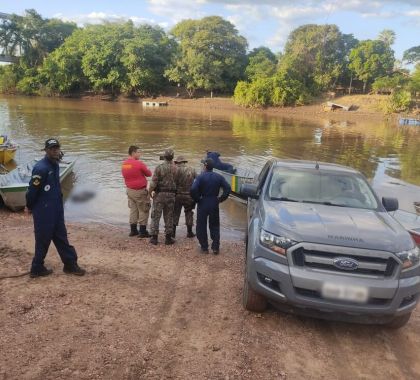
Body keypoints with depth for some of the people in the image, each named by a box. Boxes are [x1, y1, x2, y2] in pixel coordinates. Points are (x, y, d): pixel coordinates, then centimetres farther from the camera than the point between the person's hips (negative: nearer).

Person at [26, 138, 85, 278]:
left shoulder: (55, 165, 7)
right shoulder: (41, 168, -21)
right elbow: (32, 190, -19)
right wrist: (30, 207, -6)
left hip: (56, 210, 9)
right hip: (44, 212, -9)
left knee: (61, 237, 14)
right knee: (43, 240, 5)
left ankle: (70, 265, 24)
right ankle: (37, 269, 22)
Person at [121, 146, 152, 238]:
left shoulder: (124, 164, 4)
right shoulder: (139, 163, -18)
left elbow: (125, 175, 12)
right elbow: (149, 174, -8)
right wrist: (146, 169, 11)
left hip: (129, 190, 7)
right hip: (140, 191, -7)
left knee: (133, 209, 16)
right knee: (143, 210, 3)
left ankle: (133, 230, 21)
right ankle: (143, 231, 6)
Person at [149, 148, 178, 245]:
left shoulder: (159, 167, -11)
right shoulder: (175, 168, -2)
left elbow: (154, 182, -12)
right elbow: (177, 182, 1)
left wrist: (150, 191, 2)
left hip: (159, 194, -2)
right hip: (171, 194, 2)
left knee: (156, 216, 6)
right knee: (169, 217, 11)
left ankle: (154, 237, 9)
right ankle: (168, 238, 15)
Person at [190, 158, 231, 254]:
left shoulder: (201, 177, -12)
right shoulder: (218, 177, 0)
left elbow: (193, 189, -24)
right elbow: (227, 188, -5)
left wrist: (197, 199, -9)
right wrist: (221, 199, 1)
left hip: (203, 204, -3)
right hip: (214, 204, 3)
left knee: (201, 226, 9)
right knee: (214, 226, 13)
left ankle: (204, 247, 12)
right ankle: (215, 247, 11)